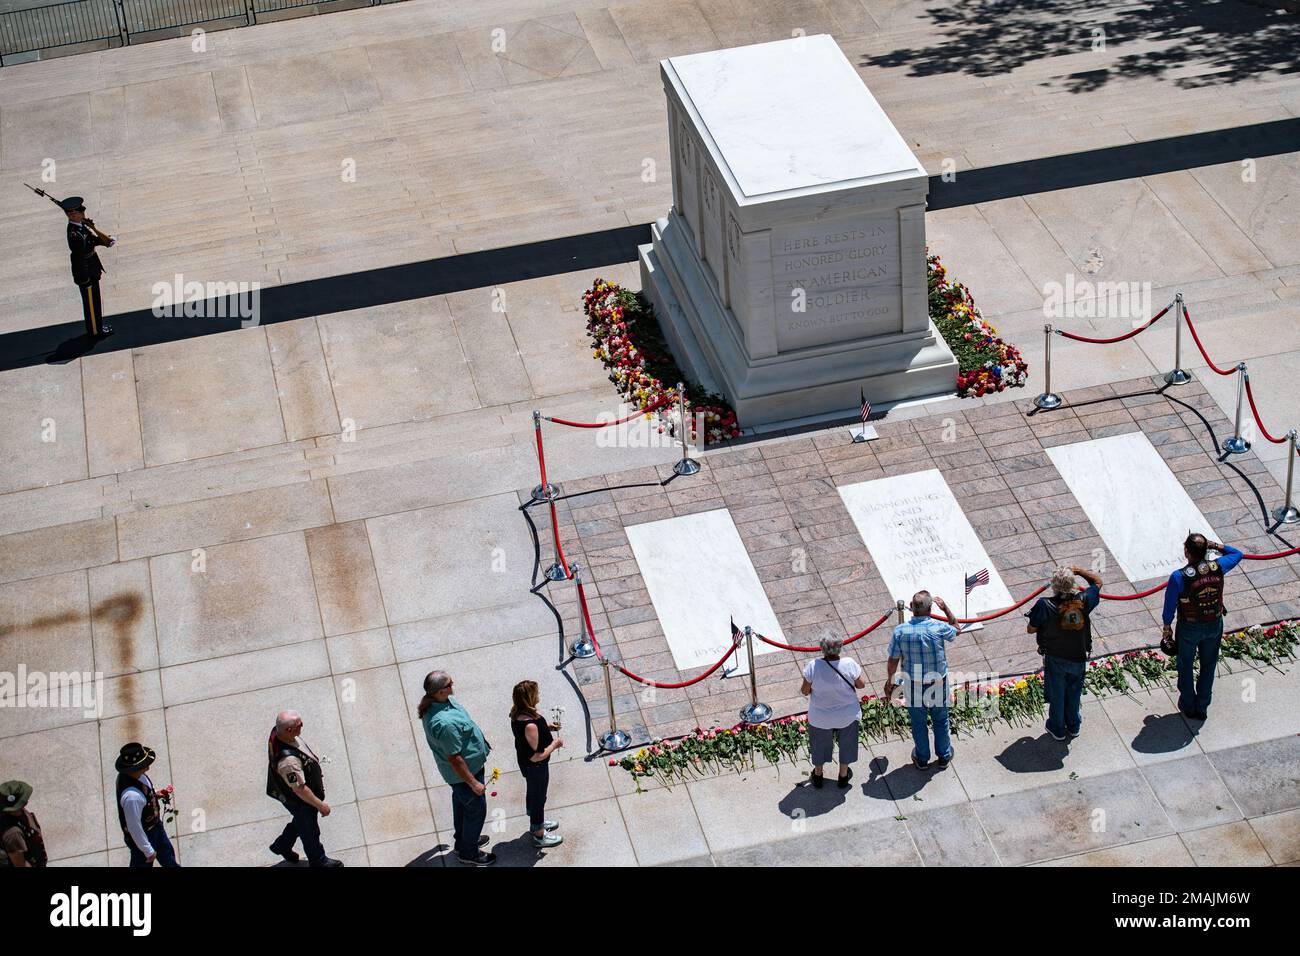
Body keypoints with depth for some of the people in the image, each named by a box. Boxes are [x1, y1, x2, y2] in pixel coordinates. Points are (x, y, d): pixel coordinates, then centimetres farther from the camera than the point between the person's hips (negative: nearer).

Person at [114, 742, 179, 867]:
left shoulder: (134, 774, -18)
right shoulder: (131, 796, -44)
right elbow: (134, 828, -32)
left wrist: (154, 794, -8)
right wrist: (148, 851, -20)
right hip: (143, 835, -8)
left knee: (168, 857, 30)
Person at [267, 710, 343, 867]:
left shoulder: (277, 733, -19)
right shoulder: (288, 760, -46)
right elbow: (300, 789, -33)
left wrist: (313, 759, 21)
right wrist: (320, 805, -19)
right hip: (301, 801, -8)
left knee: (299, 822, 34)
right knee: (310, 831, 21)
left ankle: (282, 846, 56)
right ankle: (318, 860, 46)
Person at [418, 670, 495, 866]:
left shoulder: (432, 703, -13)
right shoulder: (445, 723, -42)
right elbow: (454, 759, -31)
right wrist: (473, 782, -20)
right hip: (465, 770, -9)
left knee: (461, 802, 29)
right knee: (476, 809, 14)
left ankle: (462, 840, 52)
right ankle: (469, 853, 35)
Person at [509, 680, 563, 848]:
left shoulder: (517, 714, -11)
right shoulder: (530, 725, -39)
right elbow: (536, 756, -32)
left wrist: (547, 727, 1)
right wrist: (554, 745, -19)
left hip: (525, 763, 9)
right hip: (536, 767, -8)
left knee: (532, 792, 30)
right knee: (539, 798, 14)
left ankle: (536, 823, 54)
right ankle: (539, 836, 35)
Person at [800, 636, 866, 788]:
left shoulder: (813, 666, -27)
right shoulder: (849, 664, -26)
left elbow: (805, 691, -16)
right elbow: (861, 684, -9)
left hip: (820, 717, 0)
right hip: (847, 716, 0)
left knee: (820, 745, 26)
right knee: (846, 744, 27)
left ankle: (817, 775, 46)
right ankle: (843, 776, 45)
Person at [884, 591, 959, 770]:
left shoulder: (900, 631, -19)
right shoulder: (938, 628, -22)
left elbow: (893, 660, -9)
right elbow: (955, 629, 3)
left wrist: (889, 681, 7)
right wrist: (945, 608, 10)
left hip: (914, 685, 0)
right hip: (938, 684, 0)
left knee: (918, 722, 20)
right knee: (940, 720, 22)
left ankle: (922, 759, 37)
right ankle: (943, 756, 39)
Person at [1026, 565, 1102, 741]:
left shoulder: (1045, 605, -28)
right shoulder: (1083, 600, -21)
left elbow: (1030, 629, -15)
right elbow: (1097, 582, 0)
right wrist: (1079, 571, 1)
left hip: (1055, 659, -2)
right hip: (1079, 658, 2)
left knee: (1056, 695, 19)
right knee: (1074, 693, 25)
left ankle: (1057, 729, 37)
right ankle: (1073, 726, 44)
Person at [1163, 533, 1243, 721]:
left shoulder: (1179, 577, -28)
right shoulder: (1218, 567, -19)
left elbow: (1169, 606, -15)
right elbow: (1237, 554, 4)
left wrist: (1167, 627, 2)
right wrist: (1214, 545, -6)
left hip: (1189, 628, -3)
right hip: (1214, 626, 3)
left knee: (1186, 666, 21)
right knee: (1208, 666, 22)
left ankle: (1188, 706, 37)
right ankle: (1202, 707, 35)